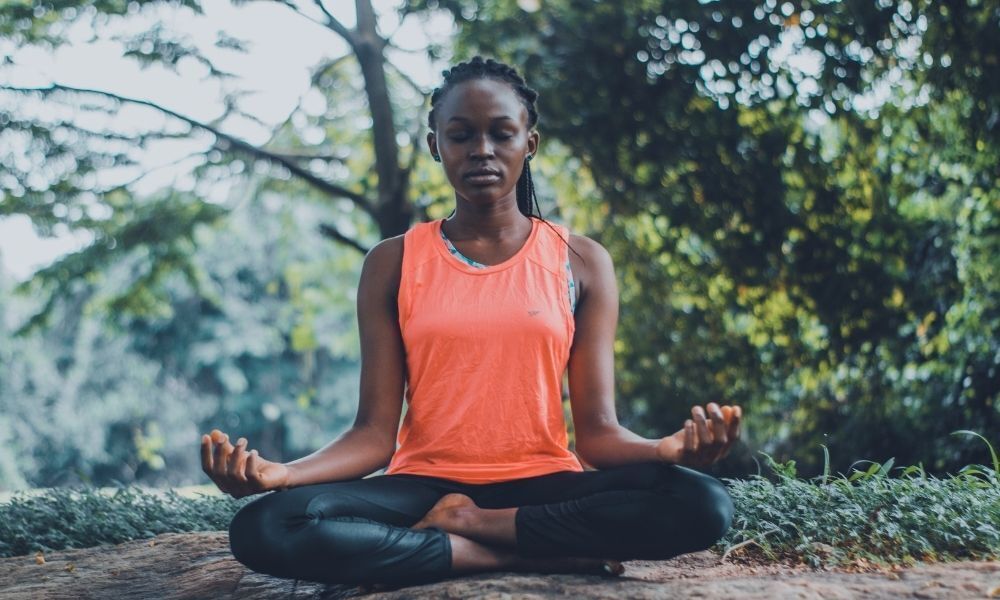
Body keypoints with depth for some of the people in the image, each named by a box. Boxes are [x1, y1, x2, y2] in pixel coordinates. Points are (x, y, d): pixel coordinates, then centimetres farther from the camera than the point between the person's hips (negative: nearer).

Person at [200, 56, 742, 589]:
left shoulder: (580, 263, 6)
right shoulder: (393, 264, 6)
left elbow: (598, 431, 0)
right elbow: (375, 432, -2)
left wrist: (671, 448, -24)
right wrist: (280, 473, -22)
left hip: (543, 484, 0)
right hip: (424, 484, 0)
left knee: (703, 504, -28)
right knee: (265, 527, -29)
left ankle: (467, 524, -16)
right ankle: (545, 554, -21)